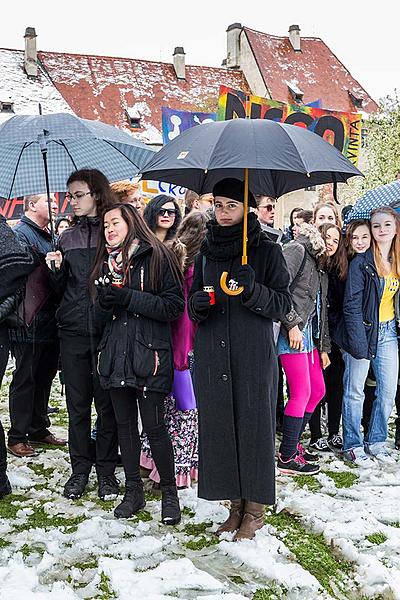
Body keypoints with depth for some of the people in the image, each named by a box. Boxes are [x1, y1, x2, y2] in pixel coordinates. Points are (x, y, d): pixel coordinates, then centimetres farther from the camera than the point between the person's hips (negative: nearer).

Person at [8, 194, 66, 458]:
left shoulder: (48, 237, 18)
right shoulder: (21, 234, -10)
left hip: (50, 322, 8)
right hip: (31, 323, -8)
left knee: (45, 377, 15)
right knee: (25, 379, 0)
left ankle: (39, 429, 28)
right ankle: (17, 437, 9)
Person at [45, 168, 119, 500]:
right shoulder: (68, 237, 12)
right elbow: (61, 288, 15)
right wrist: (56, 269, -3)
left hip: (108, 330, -4)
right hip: (74, 330, 4)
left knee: (107, 402, 5)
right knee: (77, 403, 9)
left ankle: (106, 469, 18)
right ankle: (80, 469, 22)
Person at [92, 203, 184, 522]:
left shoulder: (157, 257, -4)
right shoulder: (106, 263, 14)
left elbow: (174, 305, -10)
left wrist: (129, 298, -16)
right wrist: (105, 303, -6)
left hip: (149, 354, -5)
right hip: (115, 353, 6)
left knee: (154, 425, -4)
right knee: (125, 424, 10)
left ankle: (169, 491, 13)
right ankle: (133, 490, 23)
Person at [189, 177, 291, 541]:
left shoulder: (267, 251, 1)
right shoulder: (207, 252, 13)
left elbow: (284, 305, -2)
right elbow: (194, 304, 18)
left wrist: (254, 290, -18)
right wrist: (197, 303, -5)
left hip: (254, 355, -4)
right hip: (212, 356, 4)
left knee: (254, 425, -1)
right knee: (220, 426, 5)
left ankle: (255, 510, 13)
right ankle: (236, 505, 19)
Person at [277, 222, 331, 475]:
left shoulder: (320, 270, 24)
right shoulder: (297, 251, -4)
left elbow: (322, 310, 26)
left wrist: (324, 347, 23)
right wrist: (292, 324, -19)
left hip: (309, 334, 10)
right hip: (292, 333, -10)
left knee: (318, 390, 13)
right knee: (302, 393, -9)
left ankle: (293, 443, 26)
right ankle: (287, 457, 0)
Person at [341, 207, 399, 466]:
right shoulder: (361, 263, -10)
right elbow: (352, 305, -14)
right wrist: (358, 343, -19)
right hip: (364, 330, -6)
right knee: (355, 391, 3)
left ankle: (376, 442, 22)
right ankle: (353, 445, 13)